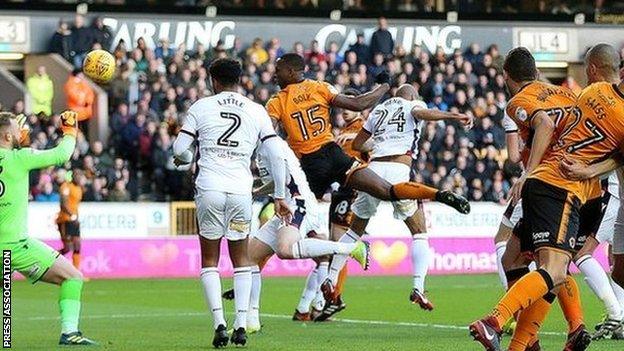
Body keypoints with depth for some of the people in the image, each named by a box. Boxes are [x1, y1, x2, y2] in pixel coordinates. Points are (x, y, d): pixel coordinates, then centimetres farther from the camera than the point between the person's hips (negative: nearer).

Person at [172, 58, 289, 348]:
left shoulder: (201, 107, 5)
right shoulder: (257, 112, 10)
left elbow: (179, 150, 2)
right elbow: (276, 155, 6)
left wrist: (187, 159, 26)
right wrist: (280, 197, 12)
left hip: (209, 188, -1)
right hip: (241, 190, 1)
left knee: (209, 260, 9)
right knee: (241, 258, 15)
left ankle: (219, 323, -5)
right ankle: (241, 325, 3)